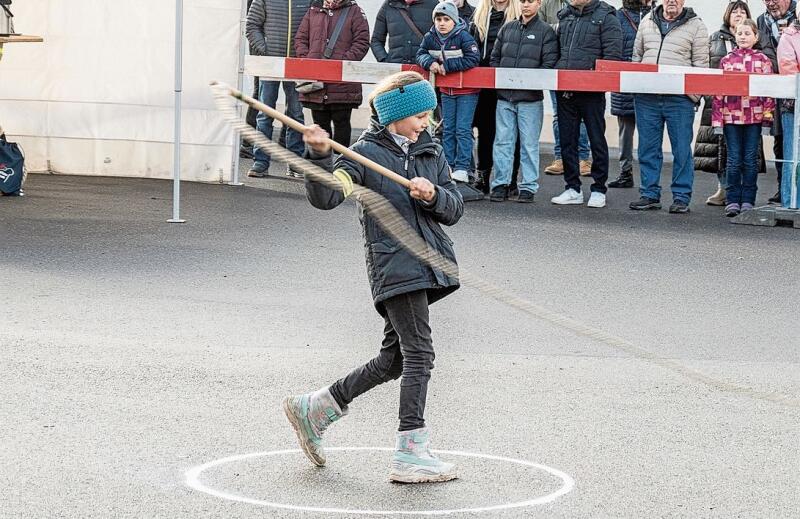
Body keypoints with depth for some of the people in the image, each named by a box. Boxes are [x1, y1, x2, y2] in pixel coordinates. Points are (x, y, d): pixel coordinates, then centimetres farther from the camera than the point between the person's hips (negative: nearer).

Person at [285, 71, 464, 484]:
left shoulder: (432, 153, 13)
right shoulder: (367, 153, -5)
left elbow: (454, 210, 8)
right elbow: (325, 198, -15)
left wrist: (434, 195, -14)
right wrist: (320, 155, -30)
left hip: (427, 263, 7)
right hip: (393, 262, -7)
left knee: (394, 358, 13)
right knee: (418, 354, -12)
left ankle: (313, 409, 26)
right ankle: (411, 454, -11)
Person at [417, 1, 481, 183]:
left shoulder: (464, 37, -19)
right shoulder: (430, 38, -3)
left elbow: (472, 59, -25)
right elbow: (421, 54, 4)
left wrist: (446, 66, -24)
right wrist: (430, 62, -20)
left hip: (467, 91, -6)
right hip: (446, 91, 6)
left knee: (463, 129, -7)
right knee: (448, 129, 11)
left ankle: (462, 168, -5)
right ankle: (448, 166, 17)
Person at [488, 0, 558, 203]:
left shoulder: (546, 31, 1)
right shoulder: (507, 28, 14)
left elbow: (549, 64, -6)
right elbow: (495, 58, 17)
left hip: (531, 97, -4)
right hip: (505, 96, 4)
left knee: (529, 144, 0)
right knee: (502, 141, 4)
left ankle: (528, 187, 5)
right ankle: (500, 184, 9)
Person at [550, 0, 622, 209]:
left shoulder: (605, 17, -4)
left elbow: (613, 55, -10)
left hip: (592, 90, -6)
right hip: (564, 88, 6)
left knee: (597, 139, 3)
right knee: (567, 139, 8)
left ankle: (598, 190, 10)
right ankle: (572, 188, 17)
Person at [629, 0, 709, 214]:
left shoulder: (695, 26, 2)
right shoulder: (647, 21, 14)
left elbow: (701, 63, 0)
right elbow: (637, 55, 19)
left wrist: (694, 93, -9)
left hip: (679, 98, -4)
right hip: (646, 97, 4)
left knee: (682, 149, 0)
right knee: (648, 148, 7)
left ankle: (681, 197, 5)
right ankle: (650, 195, 14)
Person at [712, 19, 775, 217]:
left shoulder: (763, 60, 5)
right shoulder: (727, 60, 7)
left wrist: (767, 118, -3)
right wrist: (717, 119, 0)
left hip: (754, 117, 0)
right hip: (731, 116, 0)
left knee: (750, 159, 4)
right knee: (734, 159, 1)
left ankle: (748, 200, 9)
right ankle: (732, 201, 5)